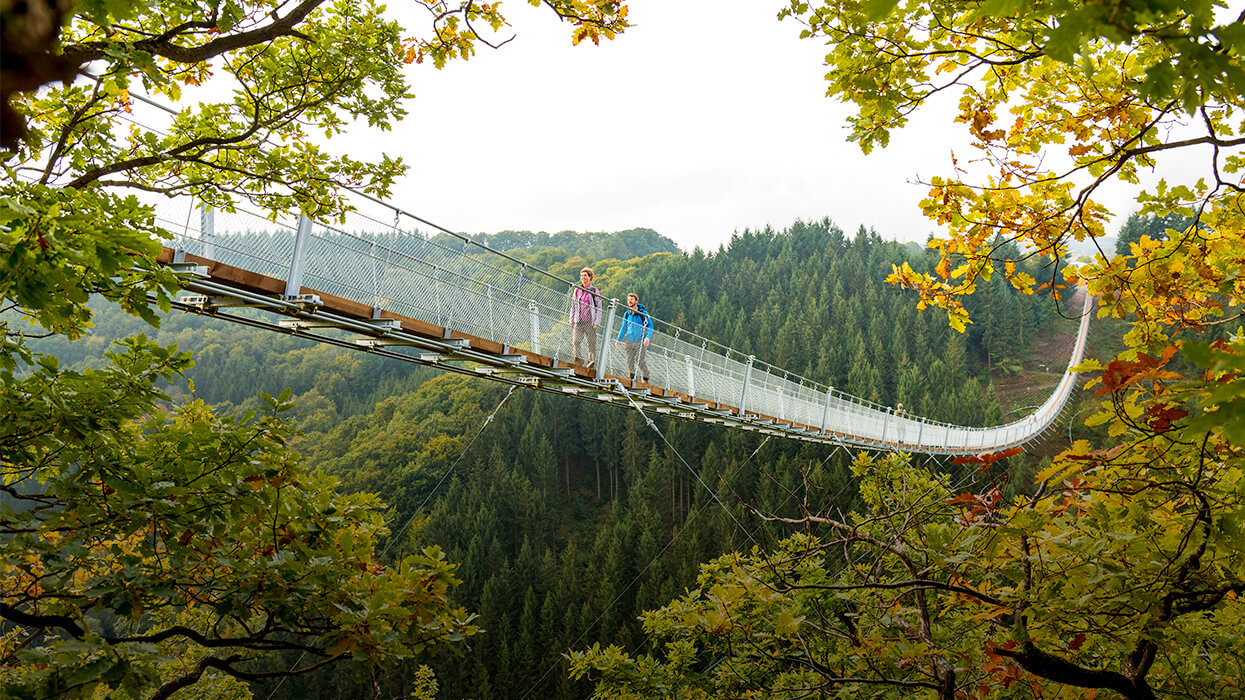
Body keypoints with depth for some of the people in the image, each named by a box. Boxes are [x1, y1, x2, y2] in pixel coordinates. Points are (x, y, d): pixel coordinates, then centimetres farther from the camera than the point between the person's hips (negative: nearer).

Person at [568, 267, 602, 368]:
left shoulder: (595, 291, 2)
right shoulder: (577, 290, 12)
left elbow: (599, 308, 1)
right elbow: (573, 306, 18)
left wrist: (596, 322, -7)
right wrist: (571, 320, 13)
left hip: (590, 321, -3)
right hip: (579, 321, 3)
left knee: (591, 342, -2)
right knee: (575, 341, -9)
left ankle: (592, 360, 5)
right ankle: (579, 359, -2)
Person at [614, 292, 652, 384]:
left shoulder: (643, 313, -9)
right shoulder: (626, 314, 4)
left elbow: (650, 326, -8)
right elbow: (623, 328, 15)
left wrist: (648, 337, -24)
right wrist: (618, 339, 8)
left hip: (641, 342, -4)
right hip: (630, 341, 4)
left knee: (641, 361, -6)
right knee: (629, 360, 3)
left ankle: (646, 379, 10)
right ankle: (631, 378, 17)